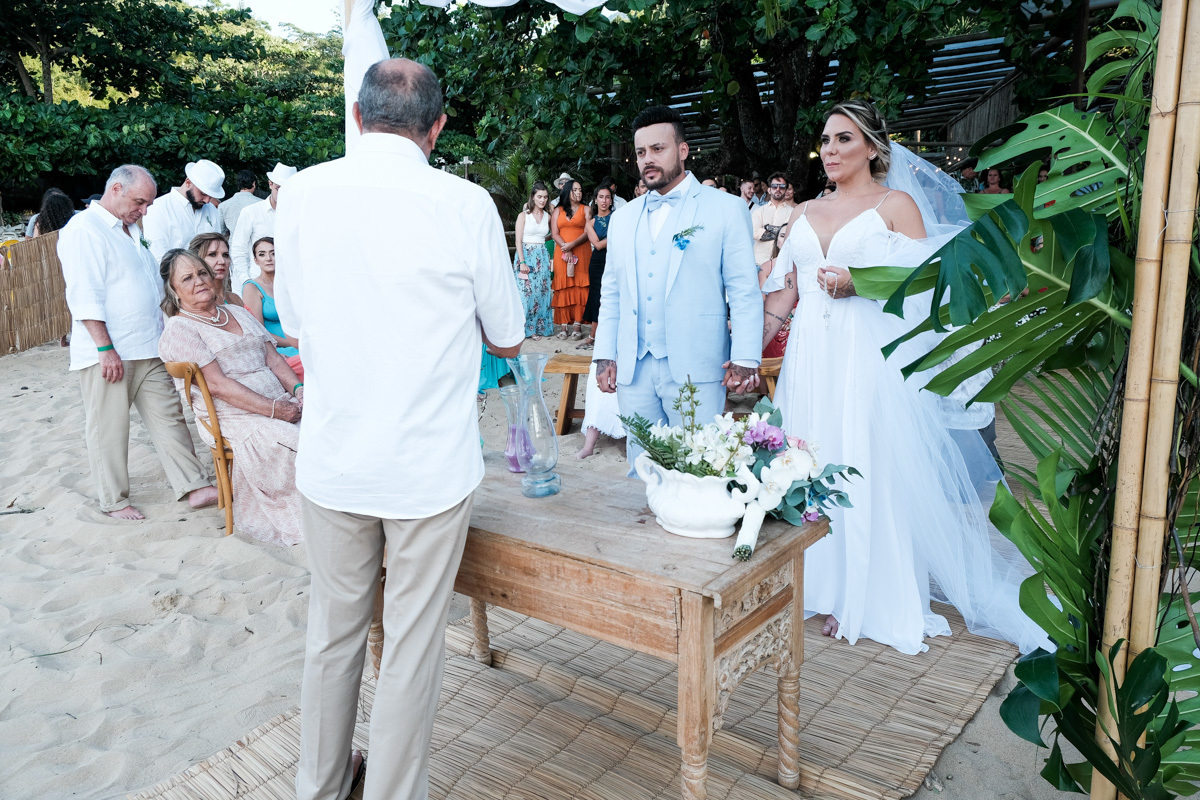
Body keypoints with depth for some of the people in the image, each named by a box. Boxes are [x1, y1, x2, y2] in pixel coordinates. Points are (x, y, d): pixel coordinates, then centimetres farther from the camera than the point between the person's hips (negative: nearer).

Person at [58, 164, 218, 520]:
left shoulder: (130, 231, 19)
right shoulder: (84, 229, -9)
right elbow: (85, 296, -17)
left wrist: (165, 335, 19)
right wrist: (105, 348, -21)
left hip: (149, 350, 8)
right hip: (108, 355, -8)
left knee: (169, 418, 5)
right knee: (109, 428, 2)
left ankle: (194, 486, 7)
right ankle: (114, 500, 13)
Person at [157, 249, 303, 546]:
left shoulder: (238, 312, 22)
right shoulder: (179, 328, 0)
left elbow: (272, 358, 17)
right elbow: (216, 383, -11)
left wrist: (297, 387, -5)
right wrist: (272, 408, -18)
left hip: (280, 404, 6)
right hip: (236, 419, -6)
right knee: (295, 443, -32)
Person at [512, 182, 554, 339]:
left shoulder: (547, 216, 10)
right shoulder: (523, 215, -2)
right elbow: (518, 241, -7)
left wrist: (541, 240, 8)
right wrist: (522, 262, -15)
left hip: (542, 256, 4)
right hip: (526, 254, -4)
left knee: (541, 292, 2)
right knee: (525, 292, -6)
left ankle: (536, 327, 9)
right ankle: (523, 328, 1)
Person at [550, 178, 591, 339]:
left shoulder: (586, 210, 11)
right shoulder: (557, 211, 15)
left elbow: (587, 233, 0)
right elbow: (554, 233, 5)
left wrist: (572, 244, -15)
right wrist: (565, 249, -10)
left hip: (581, 252, -1)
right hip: (561, 253, 1)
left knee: (579, 288, -8)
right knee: (563, 288, -4)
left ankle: (577, 325, -10)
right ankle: (564, 325, -5)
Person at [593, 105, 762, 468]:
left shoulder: (727, 209, 1)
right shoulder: (622, 218, 15)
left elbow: (745, 291, -4)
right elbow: (611, 293, 16)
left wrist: (745, 359, -12)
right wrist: (605, 355, 8)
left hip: (696, 369, -4)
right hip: (633, 370, 4)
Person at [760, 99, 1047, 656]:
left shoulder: (896, 205, 2)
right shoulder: (805, 214, 16)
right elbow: (783, 294, 14)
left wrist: (858, 284, -18)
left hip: (870, 357, -5)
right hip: (812, 357, 5)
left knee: (872, 473, -2)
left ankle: (879, 602, 14)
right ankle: (829, 591, 22)